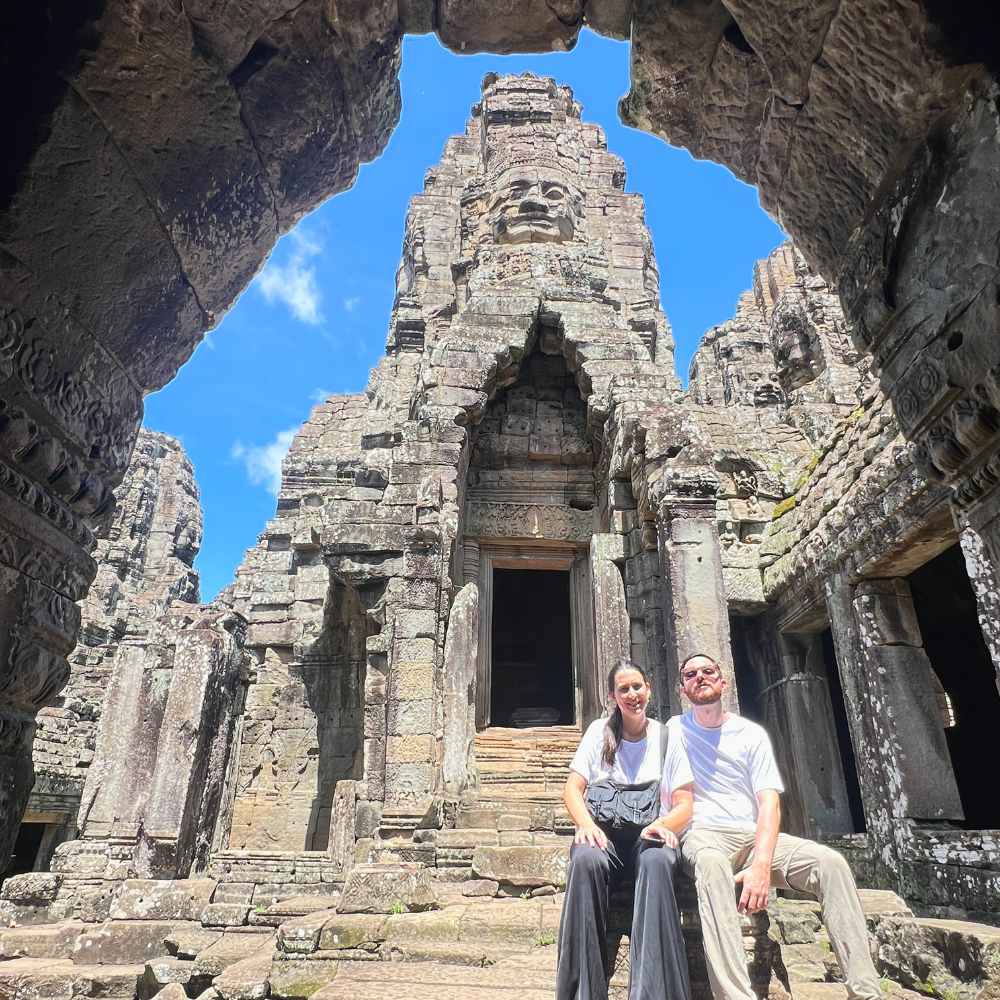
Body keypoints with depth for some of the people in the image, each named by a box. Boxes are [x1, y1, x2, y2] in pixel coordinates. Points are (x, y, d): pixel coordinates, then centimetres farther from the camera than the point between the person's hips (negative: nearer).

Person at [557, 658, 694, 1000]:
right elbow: (572, 788, 3)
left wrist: (662, 825, -21)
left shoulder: (666, 736, 7)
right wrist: (587, 824, -18)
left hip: (649, 834, 0)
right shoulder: (599, 731, 9)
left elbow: (684, 804, 2)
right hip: (605, 833, 1)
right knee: (585, 859, -36)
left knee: (656, 862, -37)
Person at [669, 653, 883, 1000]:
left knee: (830, 861, -23)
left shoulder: (752, 734, 7)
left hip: (754, 835, 3)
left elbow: (769, 802, -4)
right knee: (712, 862, -40)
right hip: (703, 835, -3)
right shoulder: (674, 729, 8)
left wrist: (761, 863, -22)